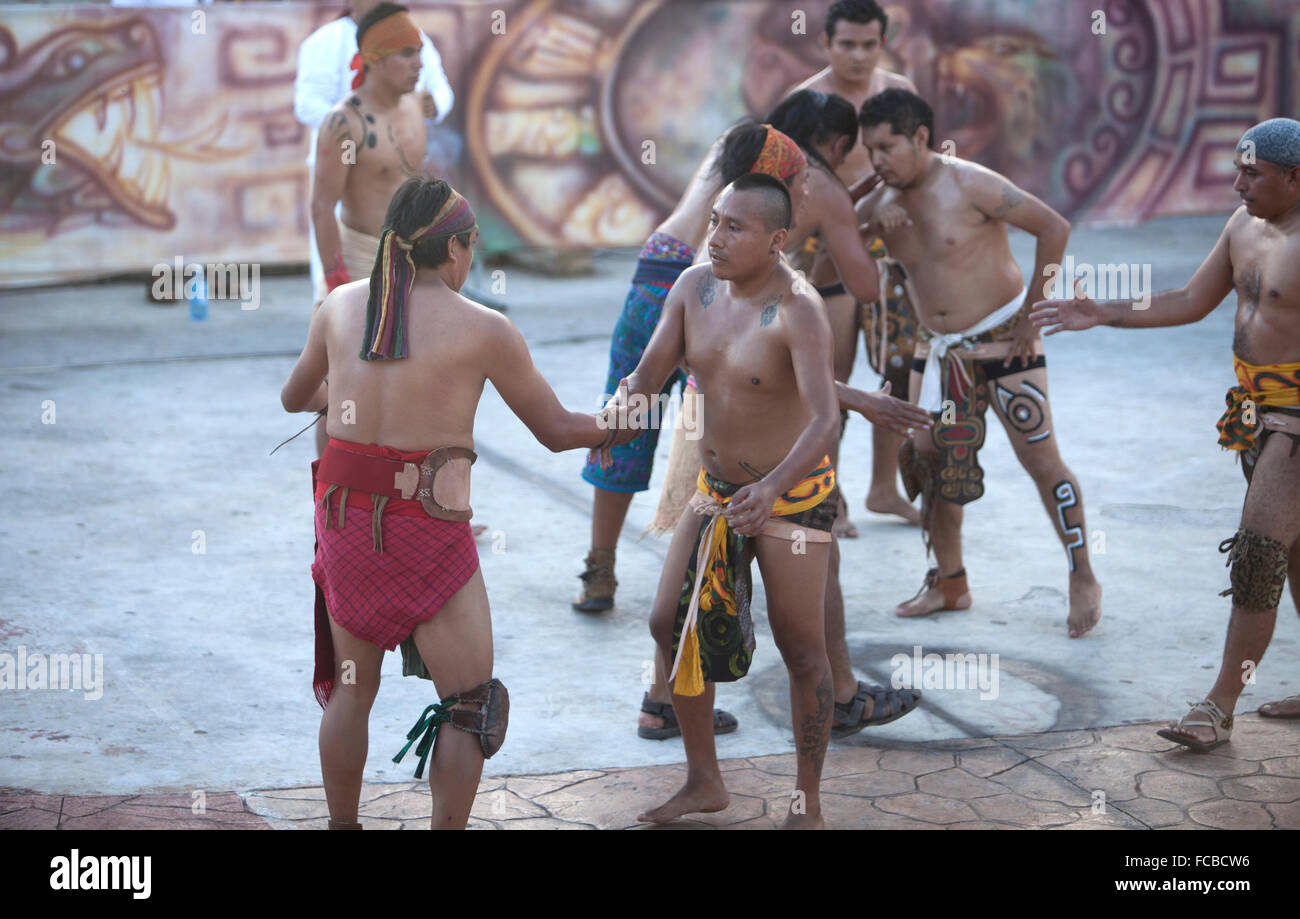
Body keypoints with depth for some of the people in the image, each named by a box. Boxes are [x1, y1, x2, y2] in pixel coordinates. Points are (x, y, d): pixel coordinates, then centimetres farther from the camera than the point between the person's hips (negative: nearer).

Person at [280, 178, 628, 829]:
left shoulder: (342, 304, 4)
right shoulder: (485, 330, -7)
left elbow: (295, 398, 19)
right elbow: (555, 431, 2)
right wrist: (619, 428, 22)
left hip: (346, 518, 5)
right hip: (427, 532, -5)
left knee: (352, 686, 21)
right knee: (470, 705, 8)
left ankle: (342, 826, 28)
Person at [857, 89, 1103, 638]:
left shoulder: (971, 186, -18)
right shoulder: (884, 201, 2)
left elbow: (1054, 228, -17)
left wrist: (1031, 312, -16)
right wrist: (877, 216, -11)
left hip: (1002, 339, -6)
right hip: (937, 346, 6)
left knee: (1040, 458, -6)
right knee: (929, 458, 4)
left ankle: (1083, 581, 5)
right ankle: (949, 583, 18)